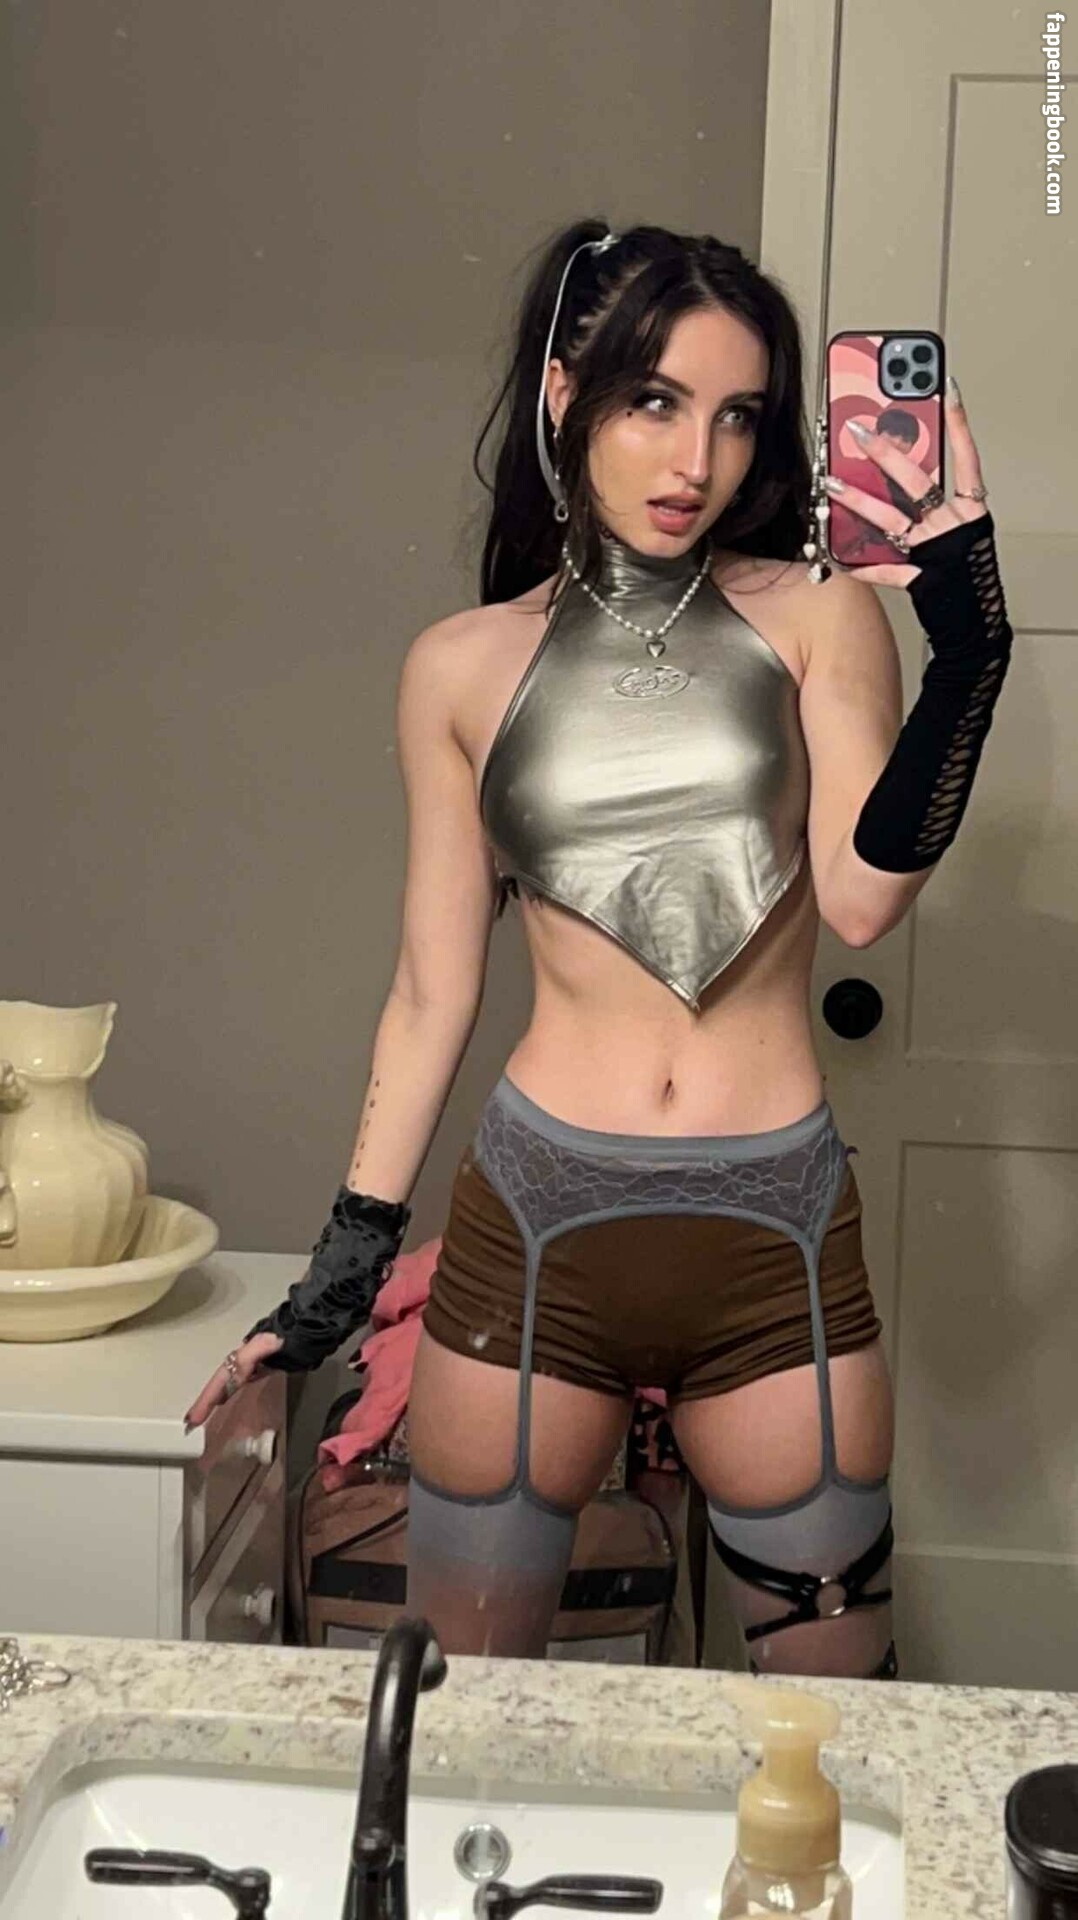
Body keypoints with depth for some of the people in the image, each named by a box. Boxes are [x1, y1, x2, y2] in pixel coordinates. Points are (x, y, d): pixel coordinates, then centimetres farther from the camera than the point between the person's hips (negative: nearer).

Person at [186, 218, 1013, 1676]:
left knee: (833, 1701, 12)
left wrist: (965, 651, -21)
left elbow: (861, 897, -11)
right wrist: (350, 1255, 8)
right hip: (537, 1226, 1)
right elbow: (434, 983, 8)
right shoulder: (465, 666, 4)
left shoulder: (820, 615, 1)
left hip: (776, 1231, 0)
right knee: (460, 1700, 12)